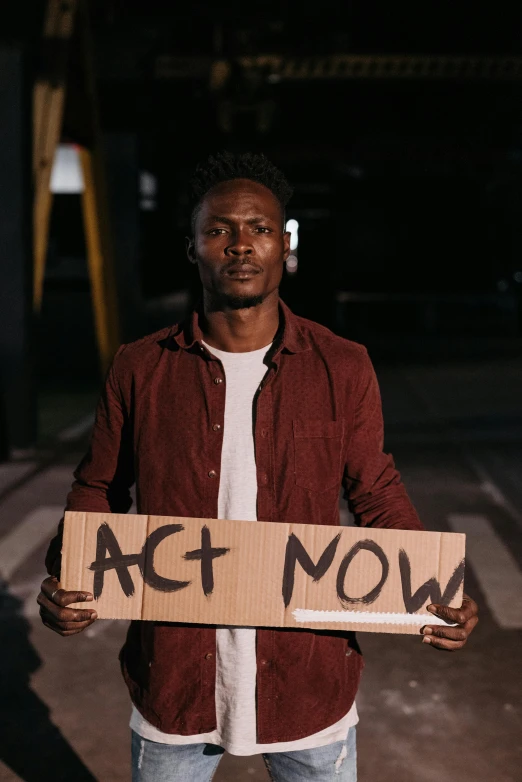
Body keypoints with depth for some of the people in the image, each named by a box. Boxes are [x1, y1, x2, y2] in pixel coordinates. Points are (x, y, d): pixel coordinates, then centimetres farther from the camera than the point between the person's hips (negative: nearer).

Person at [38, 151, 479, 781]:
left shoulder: (344, 369, -6)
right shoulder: (138, 370, -5)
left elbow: (376, 491, 3)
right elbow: (100, 488, 4)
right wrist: (62, 580, -11)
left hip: (307, 683, 0)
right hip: (172, 679, 1)